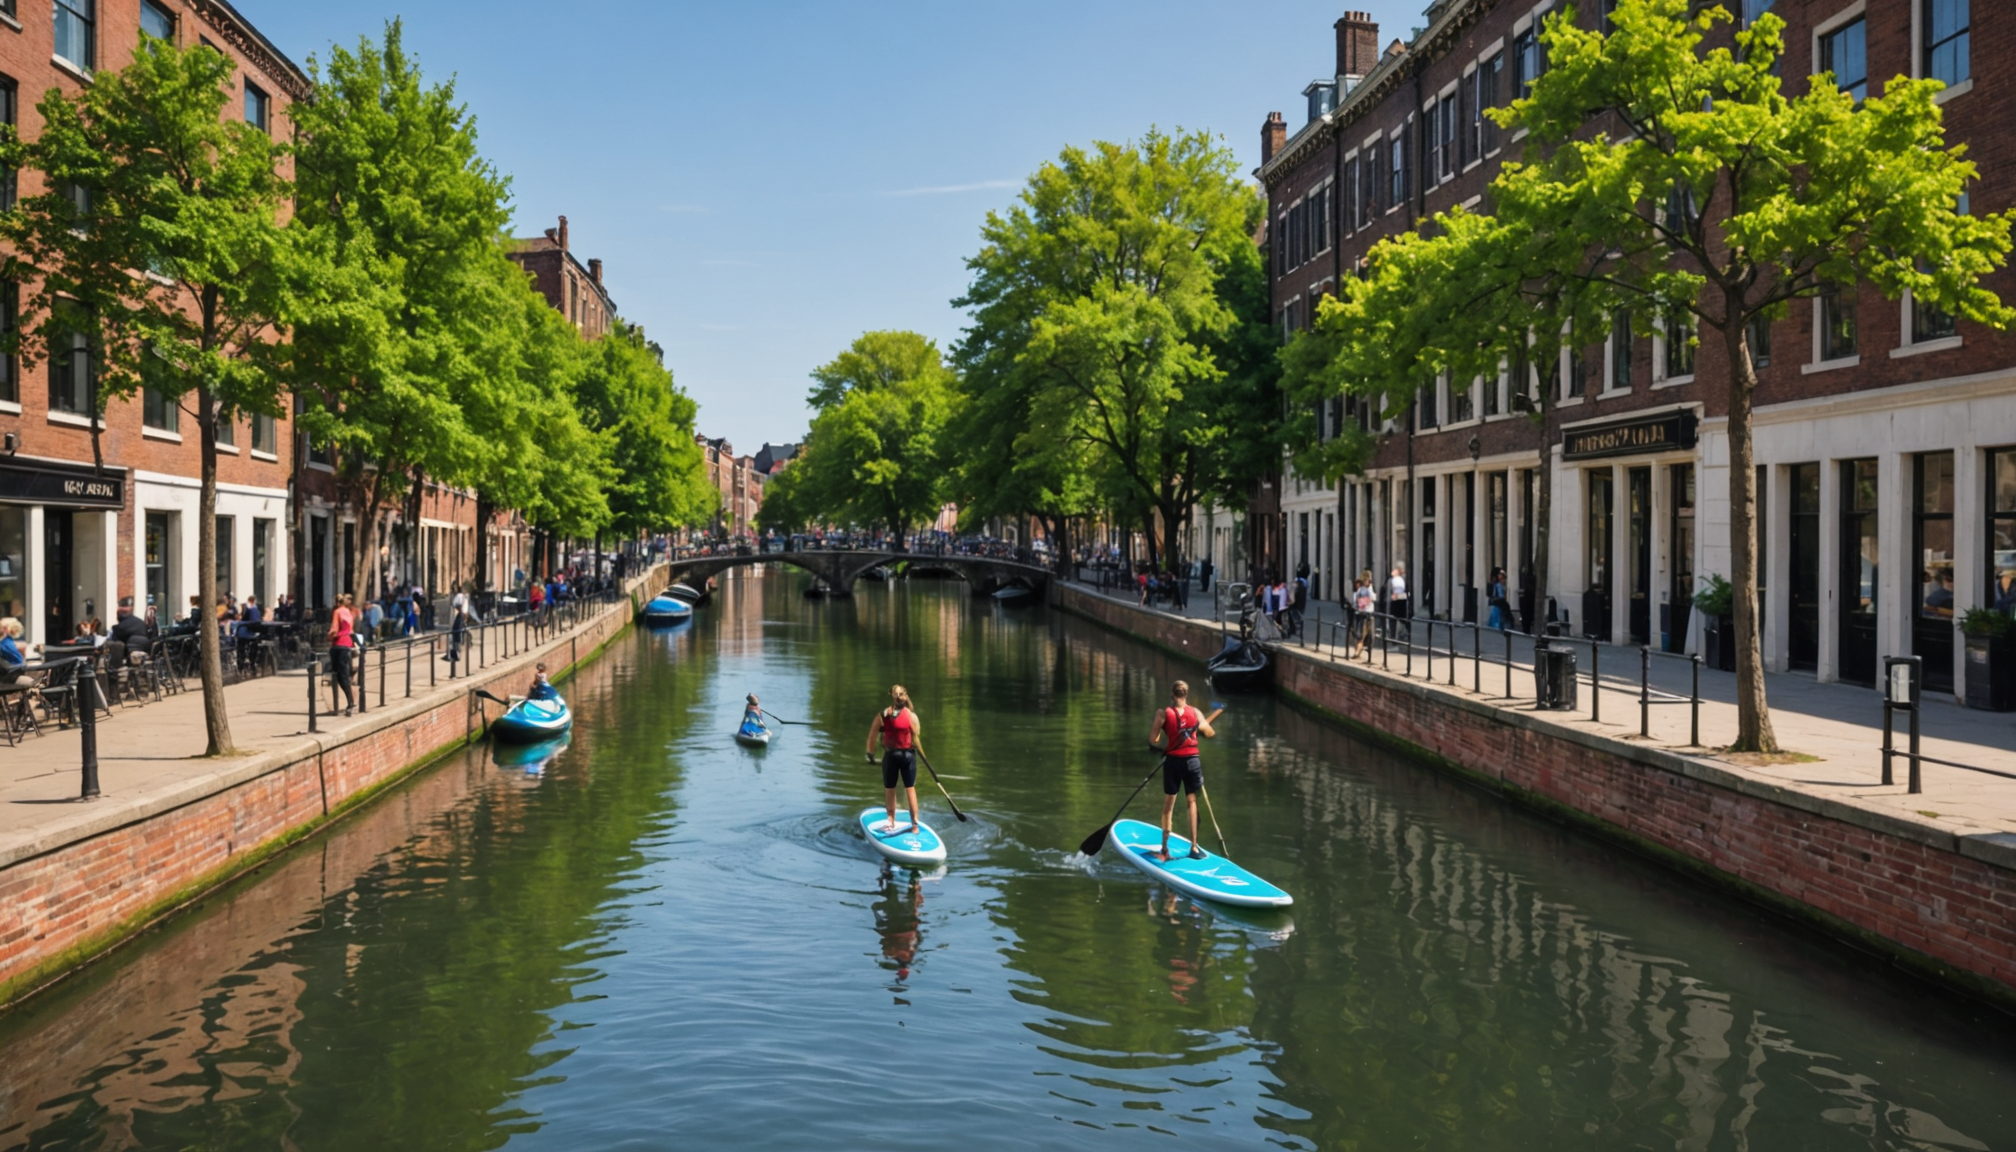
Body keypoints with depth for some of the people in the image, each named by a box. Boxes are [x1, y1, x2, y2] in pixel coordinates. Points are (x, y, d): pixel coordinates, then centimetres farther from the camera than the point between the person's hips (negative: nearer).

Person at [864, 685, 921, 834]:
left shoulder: (882, 715, -8)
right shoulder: (911, 716, -12)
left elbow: (872, 737, -5)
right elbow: (915, 739, -10)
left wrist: (870, 755, 8)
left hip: (890, 755, 0)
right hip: (908, 755, 0)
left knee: (889, 790, 14)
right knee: (910, 789, 8)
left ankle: (891, 823, 21)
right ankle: (914, 823, 9)